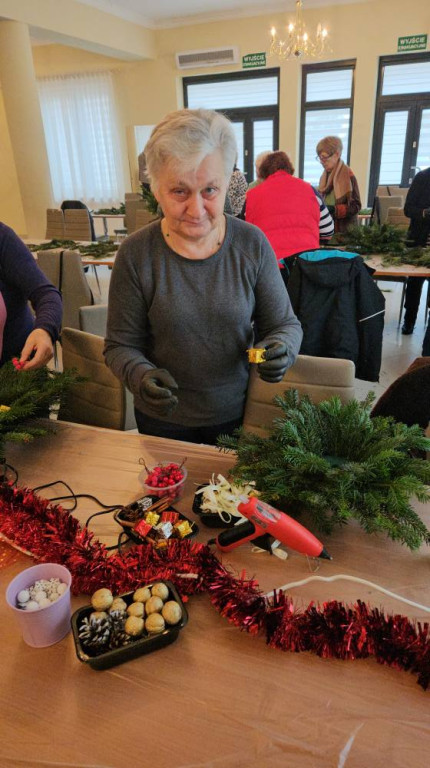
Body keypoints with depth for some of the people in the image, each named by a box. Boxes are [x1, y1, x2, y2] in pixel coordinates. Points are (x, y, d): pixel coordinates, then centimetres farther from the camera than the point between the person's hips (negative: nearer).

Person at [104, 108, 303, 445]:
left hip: (239, 415, 1)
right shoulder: (136, 253, -15)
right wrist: (141, 376, -29)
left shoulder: (252, 244, -12)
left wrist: (282, 348, -26)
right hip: (164, 419, 0)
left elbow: (285, 323, -3)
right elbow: (120, 345, -8)